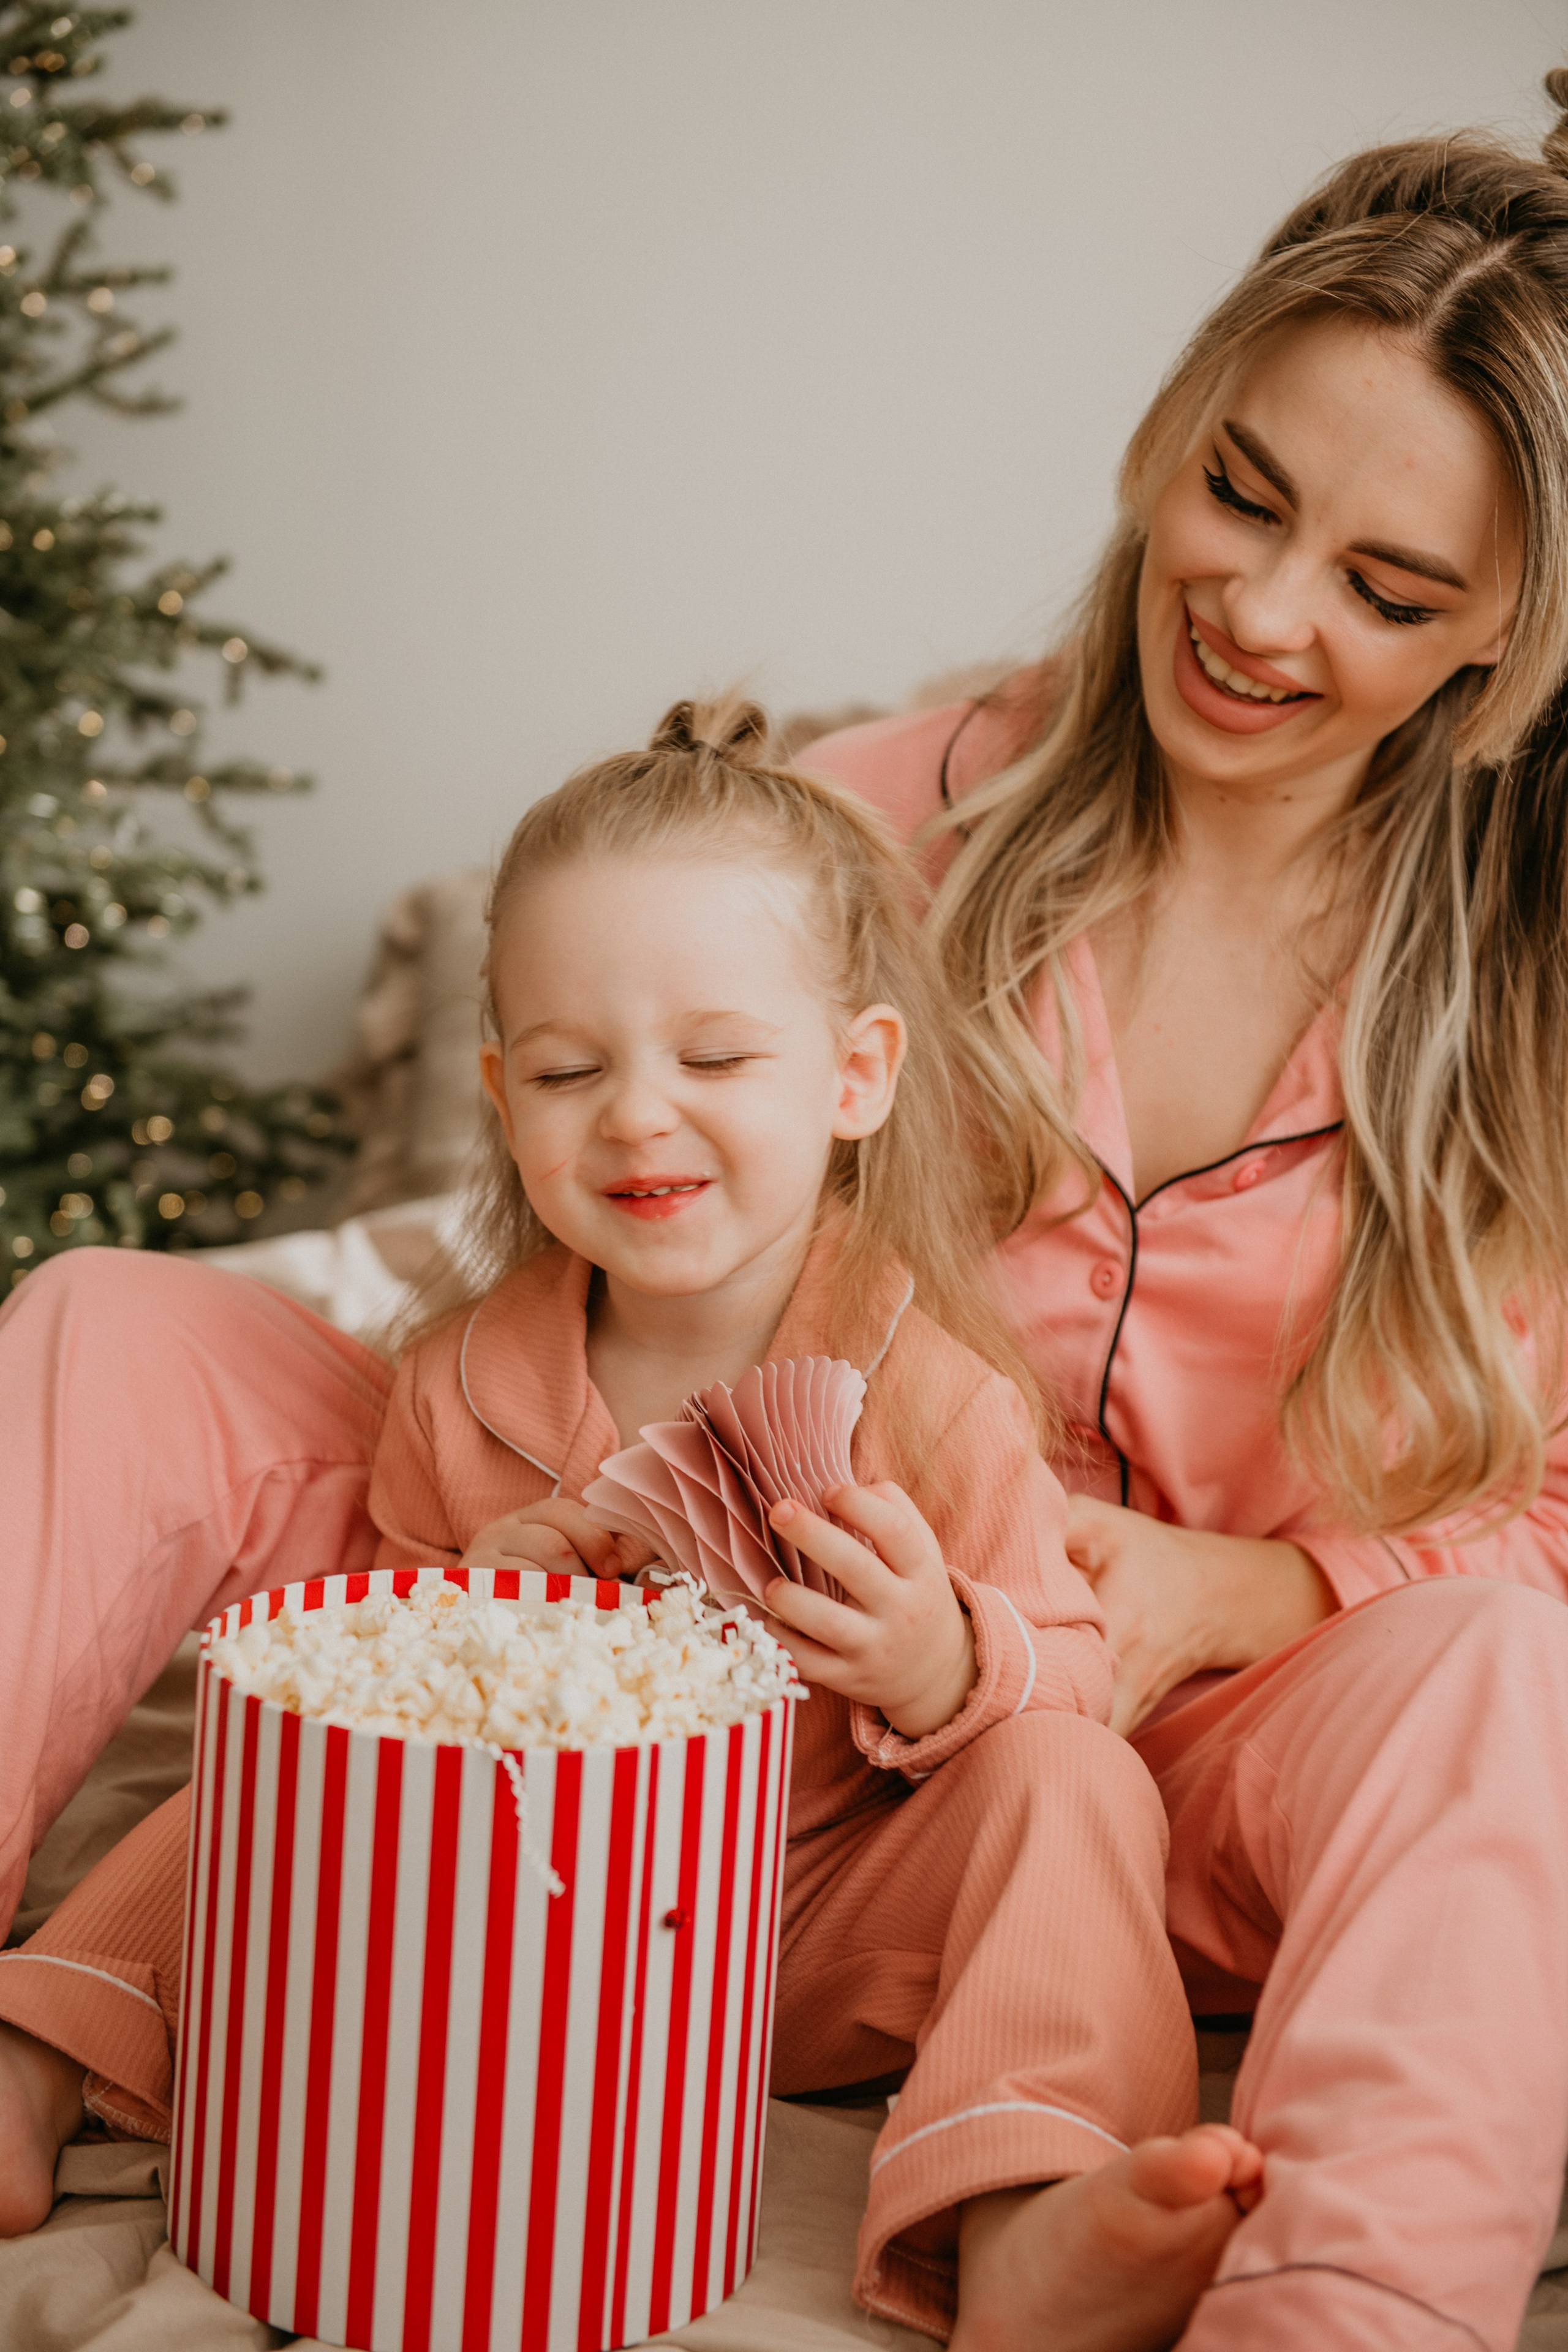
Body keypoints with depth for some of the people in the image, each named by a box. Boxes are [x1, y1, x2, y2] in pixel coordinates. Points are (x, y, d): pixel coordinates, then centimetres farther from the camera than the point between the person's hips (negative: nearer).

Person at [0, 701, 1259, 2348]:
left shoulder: (931, 1400, -15)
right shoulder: (465, 1381, -5)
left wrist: (945, 1667, -33)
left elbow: (1073, 1685, -10)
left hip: (822, 1930, -3)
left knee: (1069, 1783, -27)